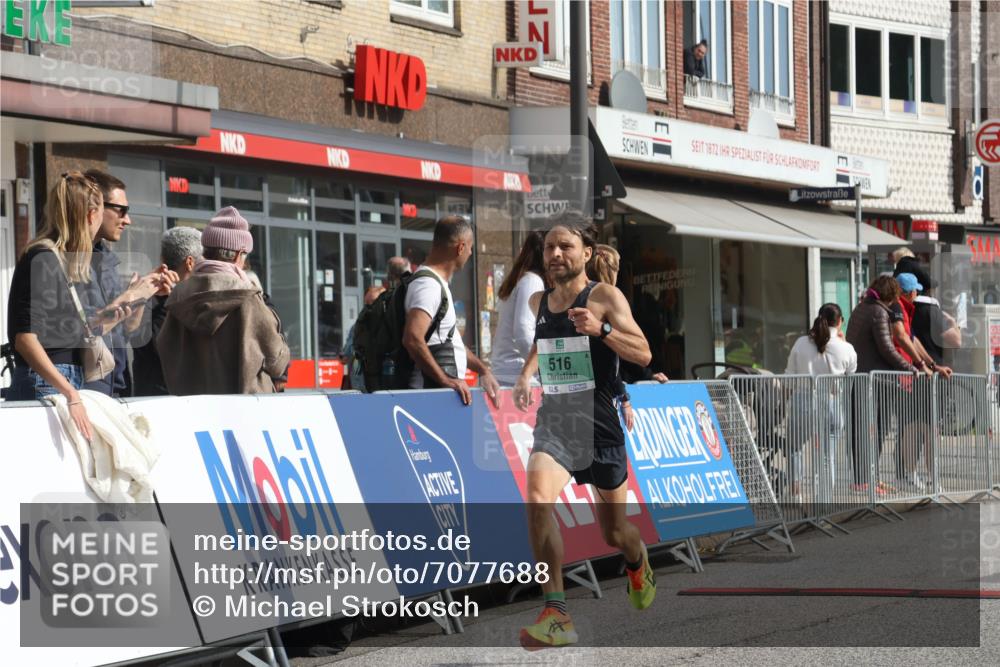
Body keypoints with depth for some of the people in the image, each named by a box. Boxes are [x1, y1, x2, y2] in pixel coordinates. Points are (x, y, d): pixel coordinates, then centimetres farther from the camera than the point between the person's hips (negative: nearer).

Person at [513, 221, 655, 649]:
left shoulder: (605, 297, -7)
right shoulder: (539, 303, 9)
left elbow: (643, 354, -15)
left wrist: (600, 329, -29)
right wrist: (525, 375, 13)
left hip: (599, 424, -3)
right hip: (554, 420, 3)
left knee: (613, 531, 11)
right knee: (537, 499, -27)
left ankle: (637, 562, 51)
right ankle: (556, 616, -25)